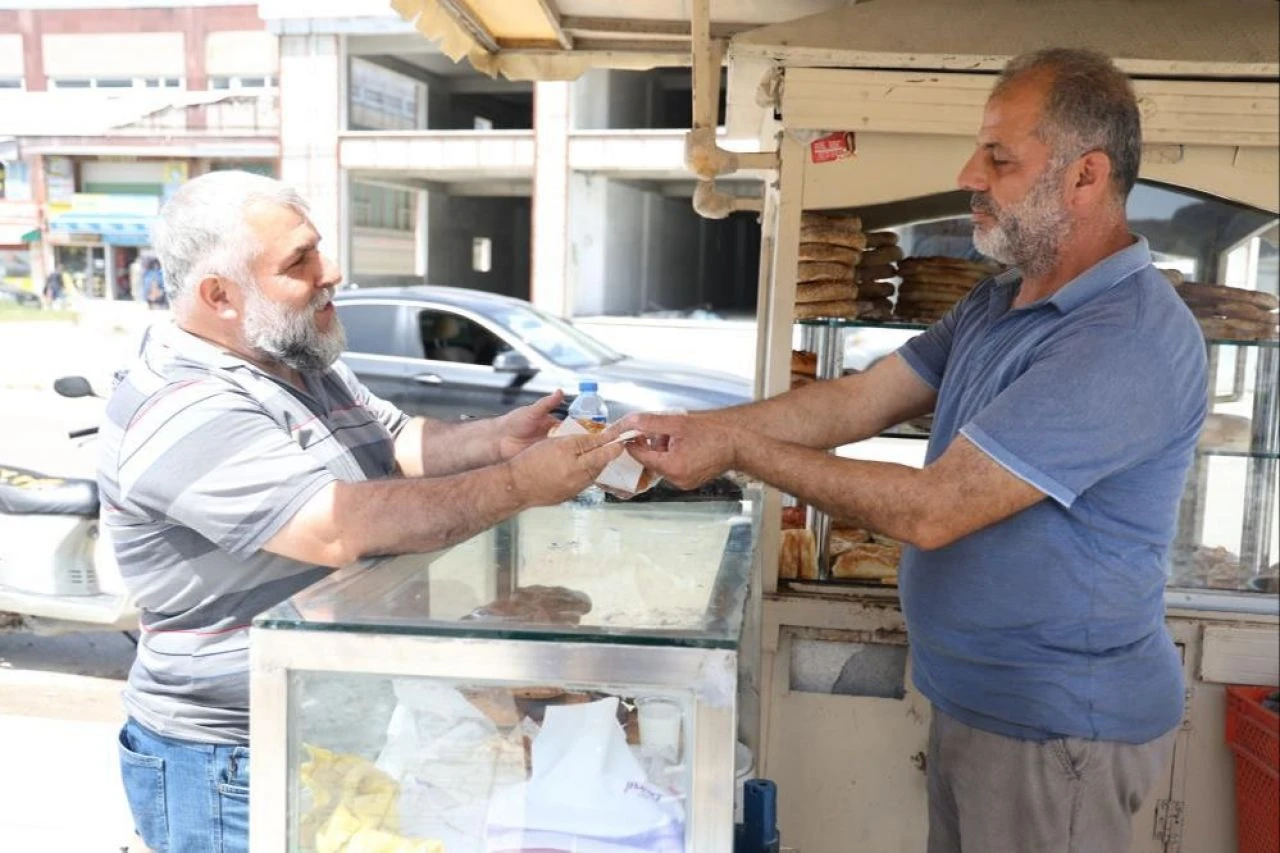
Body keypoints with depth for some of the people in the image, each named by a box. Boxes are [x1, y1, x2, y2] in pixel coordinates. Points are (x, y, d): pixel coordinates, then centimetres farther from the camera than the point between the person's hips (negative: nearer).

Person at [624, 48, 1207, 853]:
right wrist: (697, 426, -11)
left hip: (1057, 725, -8)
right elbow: (856, 400, 0)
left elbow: (931, 510, -29)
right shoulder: (998, 304, 5)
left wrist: (739, 448, -23)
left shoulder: (1128, 342, -27)